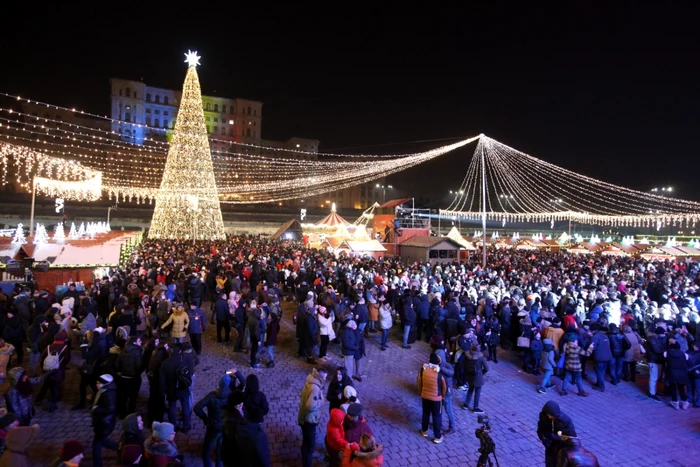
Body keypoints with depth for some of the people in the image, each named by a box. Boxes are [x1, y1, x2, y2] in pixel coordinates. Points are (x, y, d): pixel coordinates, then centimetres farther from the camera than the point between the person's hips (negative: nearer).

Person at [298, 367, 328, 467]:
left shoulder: (310, 383, 1)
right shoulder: (315, 388, -29)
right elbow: (310, 405, -37)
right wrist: (321, 401, -21)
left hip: (305, 418, 10)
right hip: (309, 419, -10)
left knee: (306, 443, 24)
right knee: (310, 444, 4)